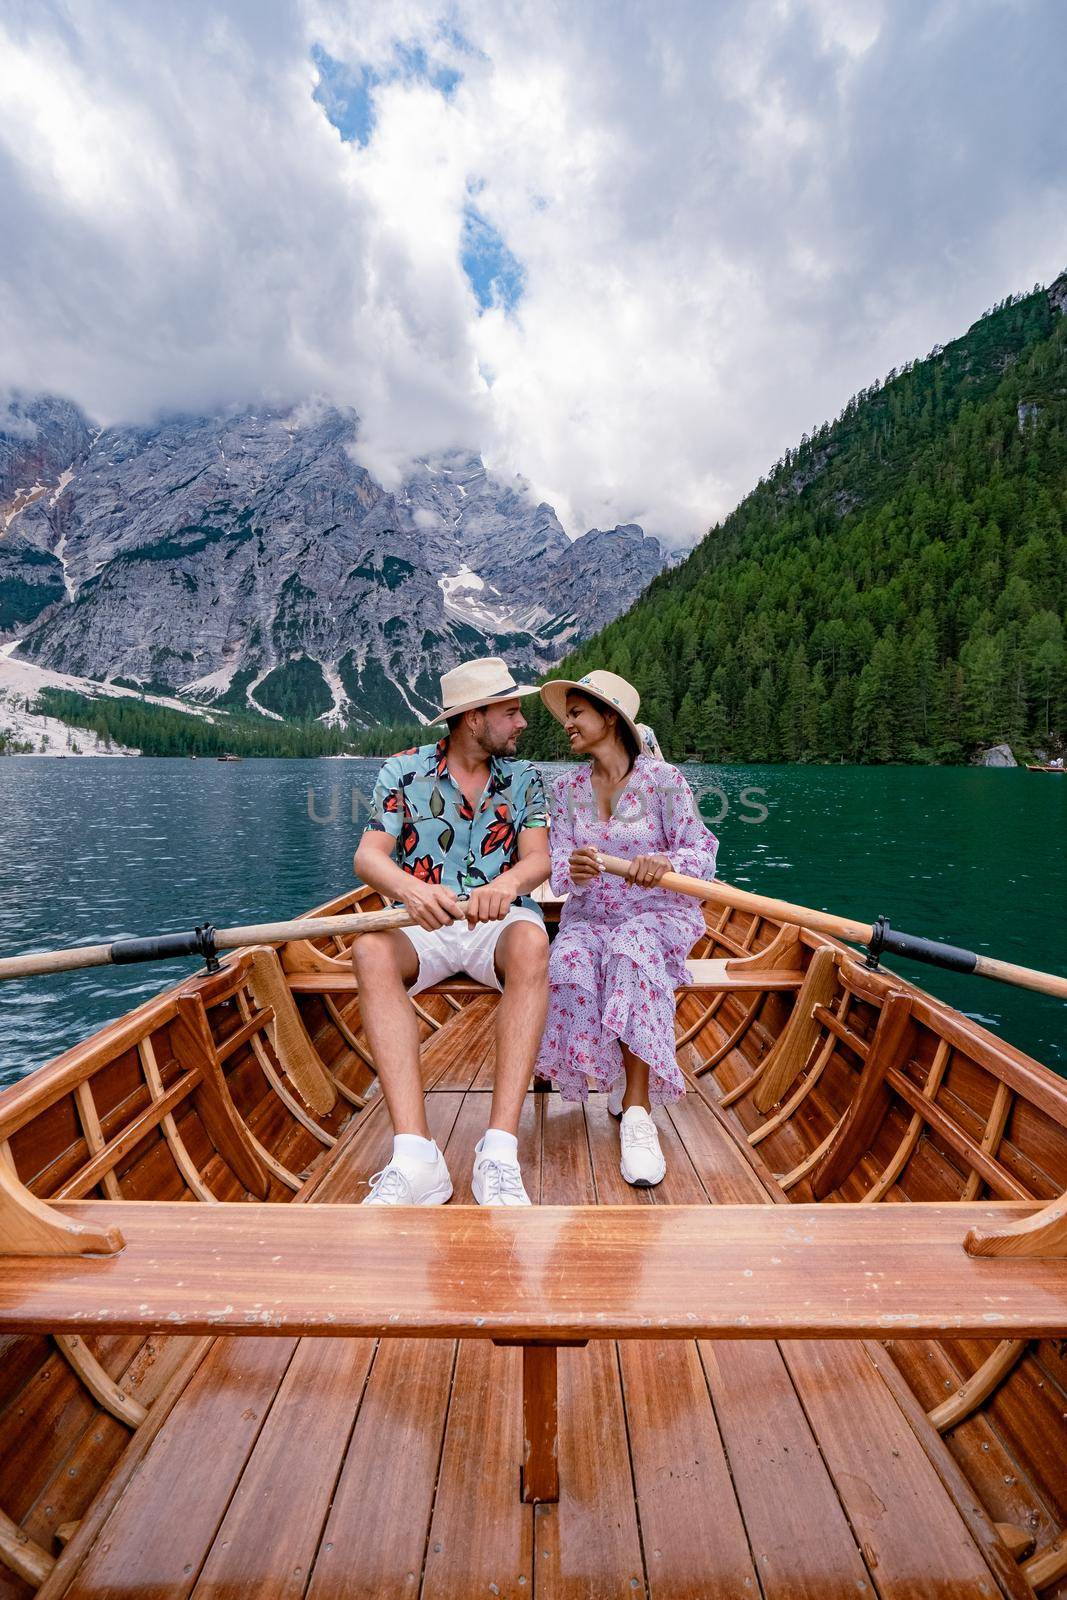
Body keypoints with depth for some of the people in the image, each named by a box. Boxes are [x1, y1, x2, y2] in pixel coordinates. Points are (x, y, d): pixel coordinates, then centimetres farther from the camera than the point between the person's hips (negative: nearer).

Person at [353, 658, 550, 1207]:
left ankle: (499, 1153, -36)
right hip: (422, 925, 0)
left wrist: (507, 883, -31)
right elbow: (368, 856, -7)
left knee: (531, 941, -35)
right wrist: (411, 889, -31)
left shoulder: (524, 779, 8)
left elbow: (538, 859, -6)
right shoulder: (403, 770, 4)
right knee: (370, 950, -32)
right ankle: (415, 1157, -35)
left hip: (501, 922, 0)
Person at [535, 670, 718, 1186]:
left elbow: (701, 851, -9)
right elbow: (558, 872, -2)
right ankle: (627, 1085, -6)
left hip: (659, 914, -2)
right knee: (569, 965, -30)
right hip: (588, 916, 3)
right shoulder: (565, 788, 5)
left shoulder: (663, 778, -5)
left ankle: (637, 1114, -28)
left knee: (632, 951, -36)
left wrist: (665, 863, -32)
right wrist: (574, 873, -28)